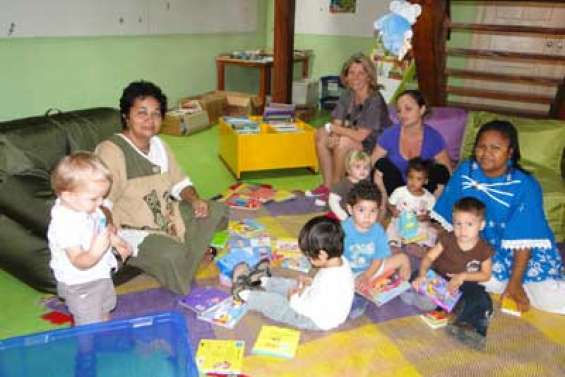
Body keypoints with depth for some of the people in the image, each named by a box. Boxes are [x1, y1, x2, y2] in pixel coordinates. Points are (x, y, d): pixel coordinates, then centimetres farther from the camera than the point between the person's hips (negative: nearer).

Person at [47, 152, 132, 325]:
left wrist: (115, 240, 2)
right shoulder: (64, 224, -34)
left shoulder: (86, 207, -8)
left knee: (104, 314, 30)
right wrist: (95, 253, -53)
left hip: (101, 275, 9)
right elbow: (79, 261, -35)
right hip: (80, 286, -9)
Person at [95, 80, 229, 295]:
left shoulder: (158, 145, 6)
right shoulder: (111, 151, -20)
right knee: (172, 255, -33)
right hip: (133, 231, -8)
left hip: (169, 217, 9)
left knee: (218, 211, 5)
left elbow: (179, 182, 12)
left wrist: (194, 200, -6)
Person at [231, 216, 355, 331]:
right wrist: (312, 282, -4)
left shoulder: (327, 280, -41)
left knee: (275, 302, -1)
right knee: (289, 284, 18)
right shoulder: (340, 261, -13)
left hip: (317, 320, -8)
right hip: (320, 306, 8)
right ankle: (260, 282, 39)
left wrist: (294, 298, -13)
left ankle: (243, 294, 22)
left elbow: (309, 309, -30)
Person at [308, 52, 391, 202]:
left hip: (375, 147, -8)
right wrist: (334, 135, -26)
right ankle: (327, 185, 1)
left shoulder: (375, 100, -25)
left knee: (344, 142, -30)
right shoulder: (348, 95, -1)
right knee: (321, 135, -3)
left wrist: (331, 128, -17)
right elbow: (337, 124, -2)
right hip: (353, 139, 8)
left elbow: (360, 135, -28)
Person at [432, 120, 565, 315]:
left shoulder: (525, 186, -18)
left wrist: (514, 283, -22)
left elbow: (524, 240, -19)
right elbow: (446, 216, 0)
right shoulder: (465, 171, -9)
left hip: (513, 252, -3)